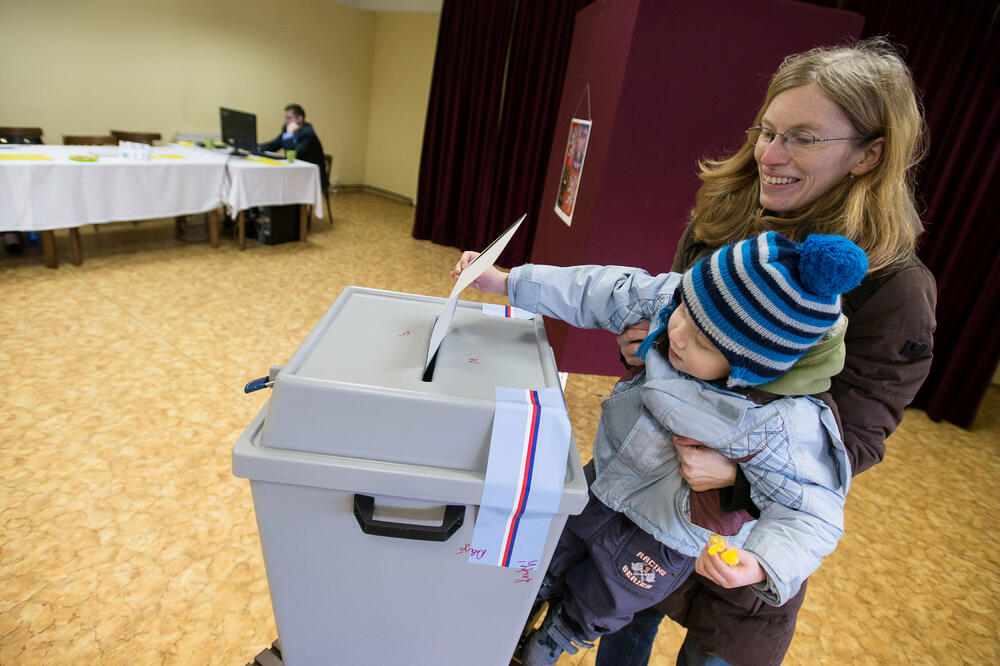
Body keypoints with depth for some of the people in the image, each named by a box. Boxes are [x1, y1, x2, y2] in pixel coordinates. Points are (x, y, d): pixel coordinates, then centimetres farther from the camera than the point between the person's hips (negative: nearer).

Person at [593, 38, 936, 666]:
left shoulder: (893, 288, -20)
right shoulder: (718, 219, -6)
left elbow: (853, 438, -16)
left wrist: (739, 470, -32)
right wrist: (645, 345, -16)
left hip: (750, 519, -4)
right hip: (648, 489, 4)